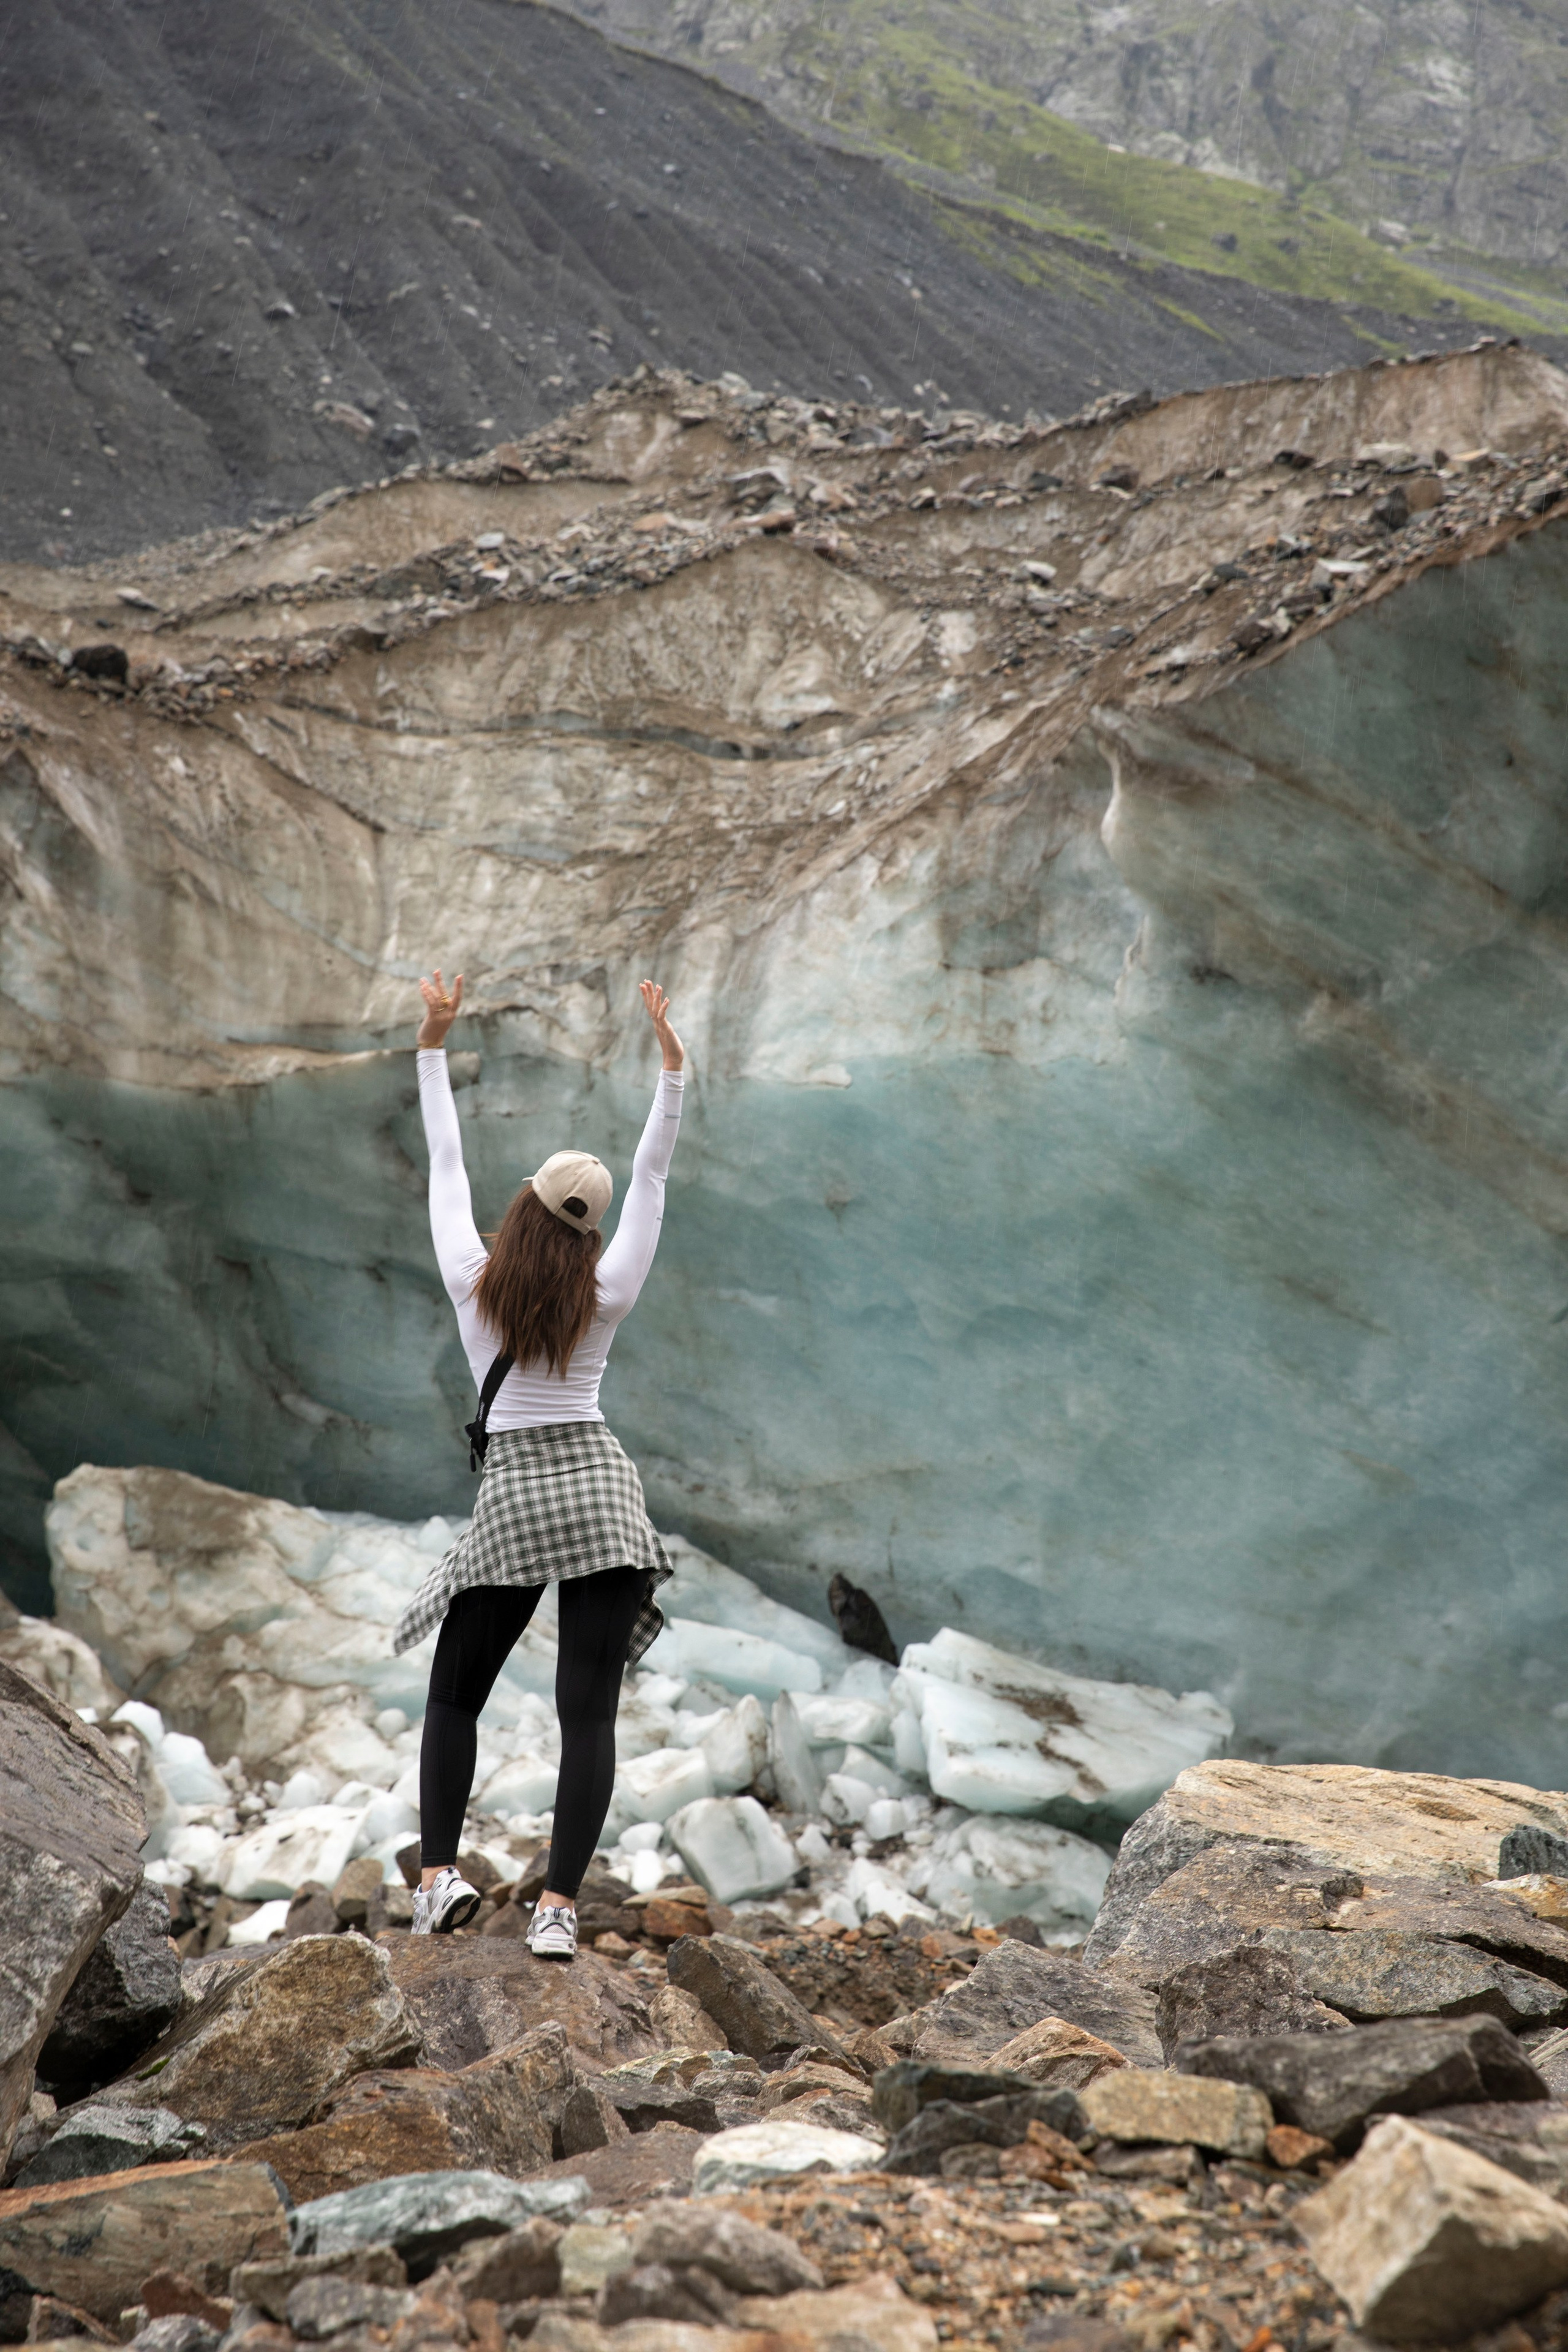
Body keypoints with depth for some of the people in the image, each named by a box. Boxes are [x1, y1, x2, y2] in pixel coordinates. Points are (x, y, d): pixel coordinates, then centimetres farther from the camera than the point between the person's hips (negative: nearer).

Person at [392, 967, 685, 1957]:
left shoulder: (471, 1281, -1)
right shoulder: (607, 1297, -1)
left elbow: (446, 1159, 7)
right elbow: (653, 1172, 2)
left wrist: (435, 1042, 13)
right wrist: (669, 1051, 2)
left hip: (512, 1498, 0)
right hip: (602, 1489, 0)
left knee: (454, 1696, 15)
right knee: (589, 1710, -1)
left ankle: (439, 1874, 3)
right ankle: (559, 1907, -7)